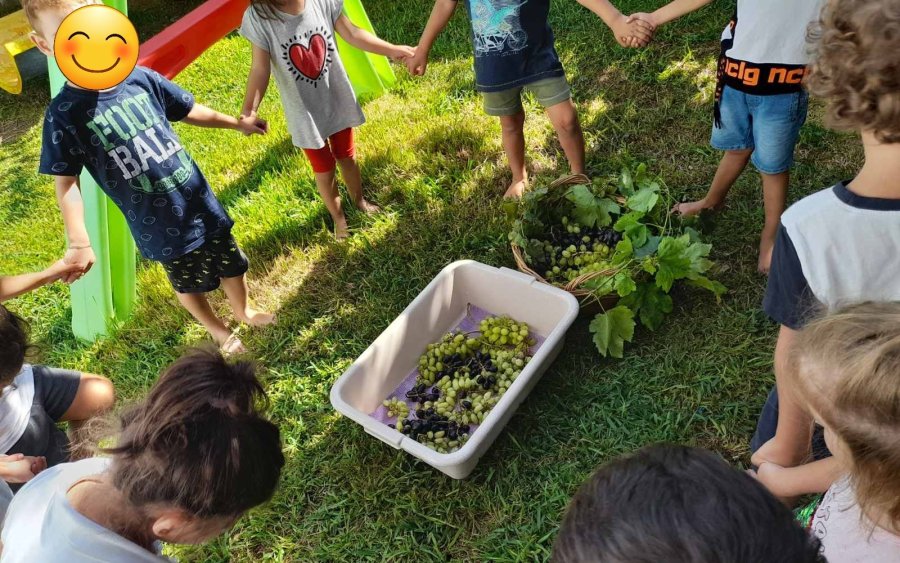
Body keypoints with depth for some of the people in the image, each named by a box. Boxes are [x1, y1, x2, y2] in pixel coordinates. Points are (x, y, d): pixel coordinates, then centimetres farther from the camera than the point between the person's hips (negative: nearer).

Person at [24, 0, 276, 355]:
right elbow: (66, 183, -12)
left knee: (231, 263, 22)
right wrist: (79, 242, -20)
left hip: (201, 202, 3)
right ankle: (218, 331, 47)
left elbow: (189, 111, 9)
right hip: (158, 227, -3)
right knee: (188, 284, 18)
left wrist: (236, 123, 21)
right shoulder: (64, 115, -15)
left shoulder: (141, 78, -7)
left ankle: (244, 310, 53)